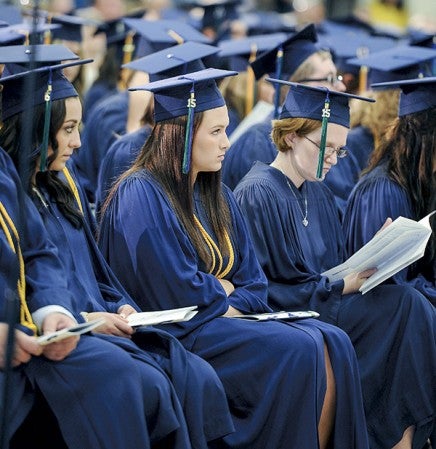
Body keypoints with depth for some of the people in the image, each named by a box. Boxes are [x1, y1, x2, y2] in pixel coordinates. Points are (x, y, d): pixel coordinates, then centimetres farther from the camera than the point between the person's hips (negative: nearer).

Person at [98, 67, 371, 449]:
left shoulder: (215, 196, 15)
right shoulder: (142, 195, -12)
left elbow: (252, 281, 12)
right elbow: (177, 292, -19)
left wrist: (234, 306, -9)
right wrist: (222, 290, -1)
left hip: (221, 318, 8)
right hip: (178, 331, -8)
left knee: (333, 345, -12)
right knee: (297, 353, -25)